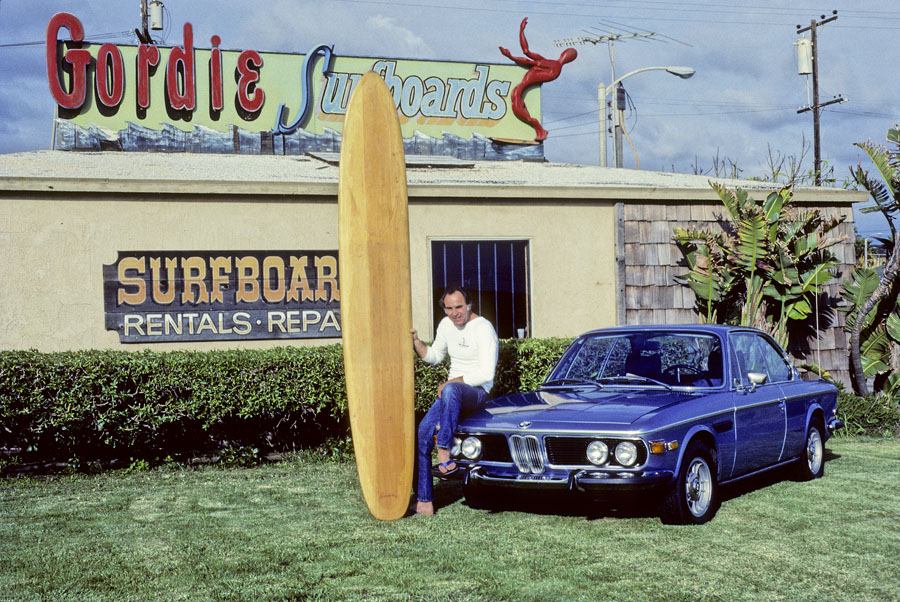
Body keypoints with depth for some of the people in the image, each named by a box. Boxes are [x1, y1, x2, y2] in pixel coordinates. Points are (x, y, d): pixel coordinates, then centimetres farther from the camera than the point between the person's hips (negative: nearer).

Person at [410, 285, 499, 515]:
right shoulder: (446, 325, 10)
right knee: (421, 437, -6)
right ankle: (424, 502, -1)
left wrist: (452, 381, -17)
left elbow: (486, 373, -21)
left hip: (477, 392, -7)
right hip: (450, 393, 7)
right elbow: (434, 356, 25)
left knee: (451, 390, -42)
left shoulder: (483, 328, -14)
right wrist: (416, 343, 6)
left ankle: (445, 451, -39)